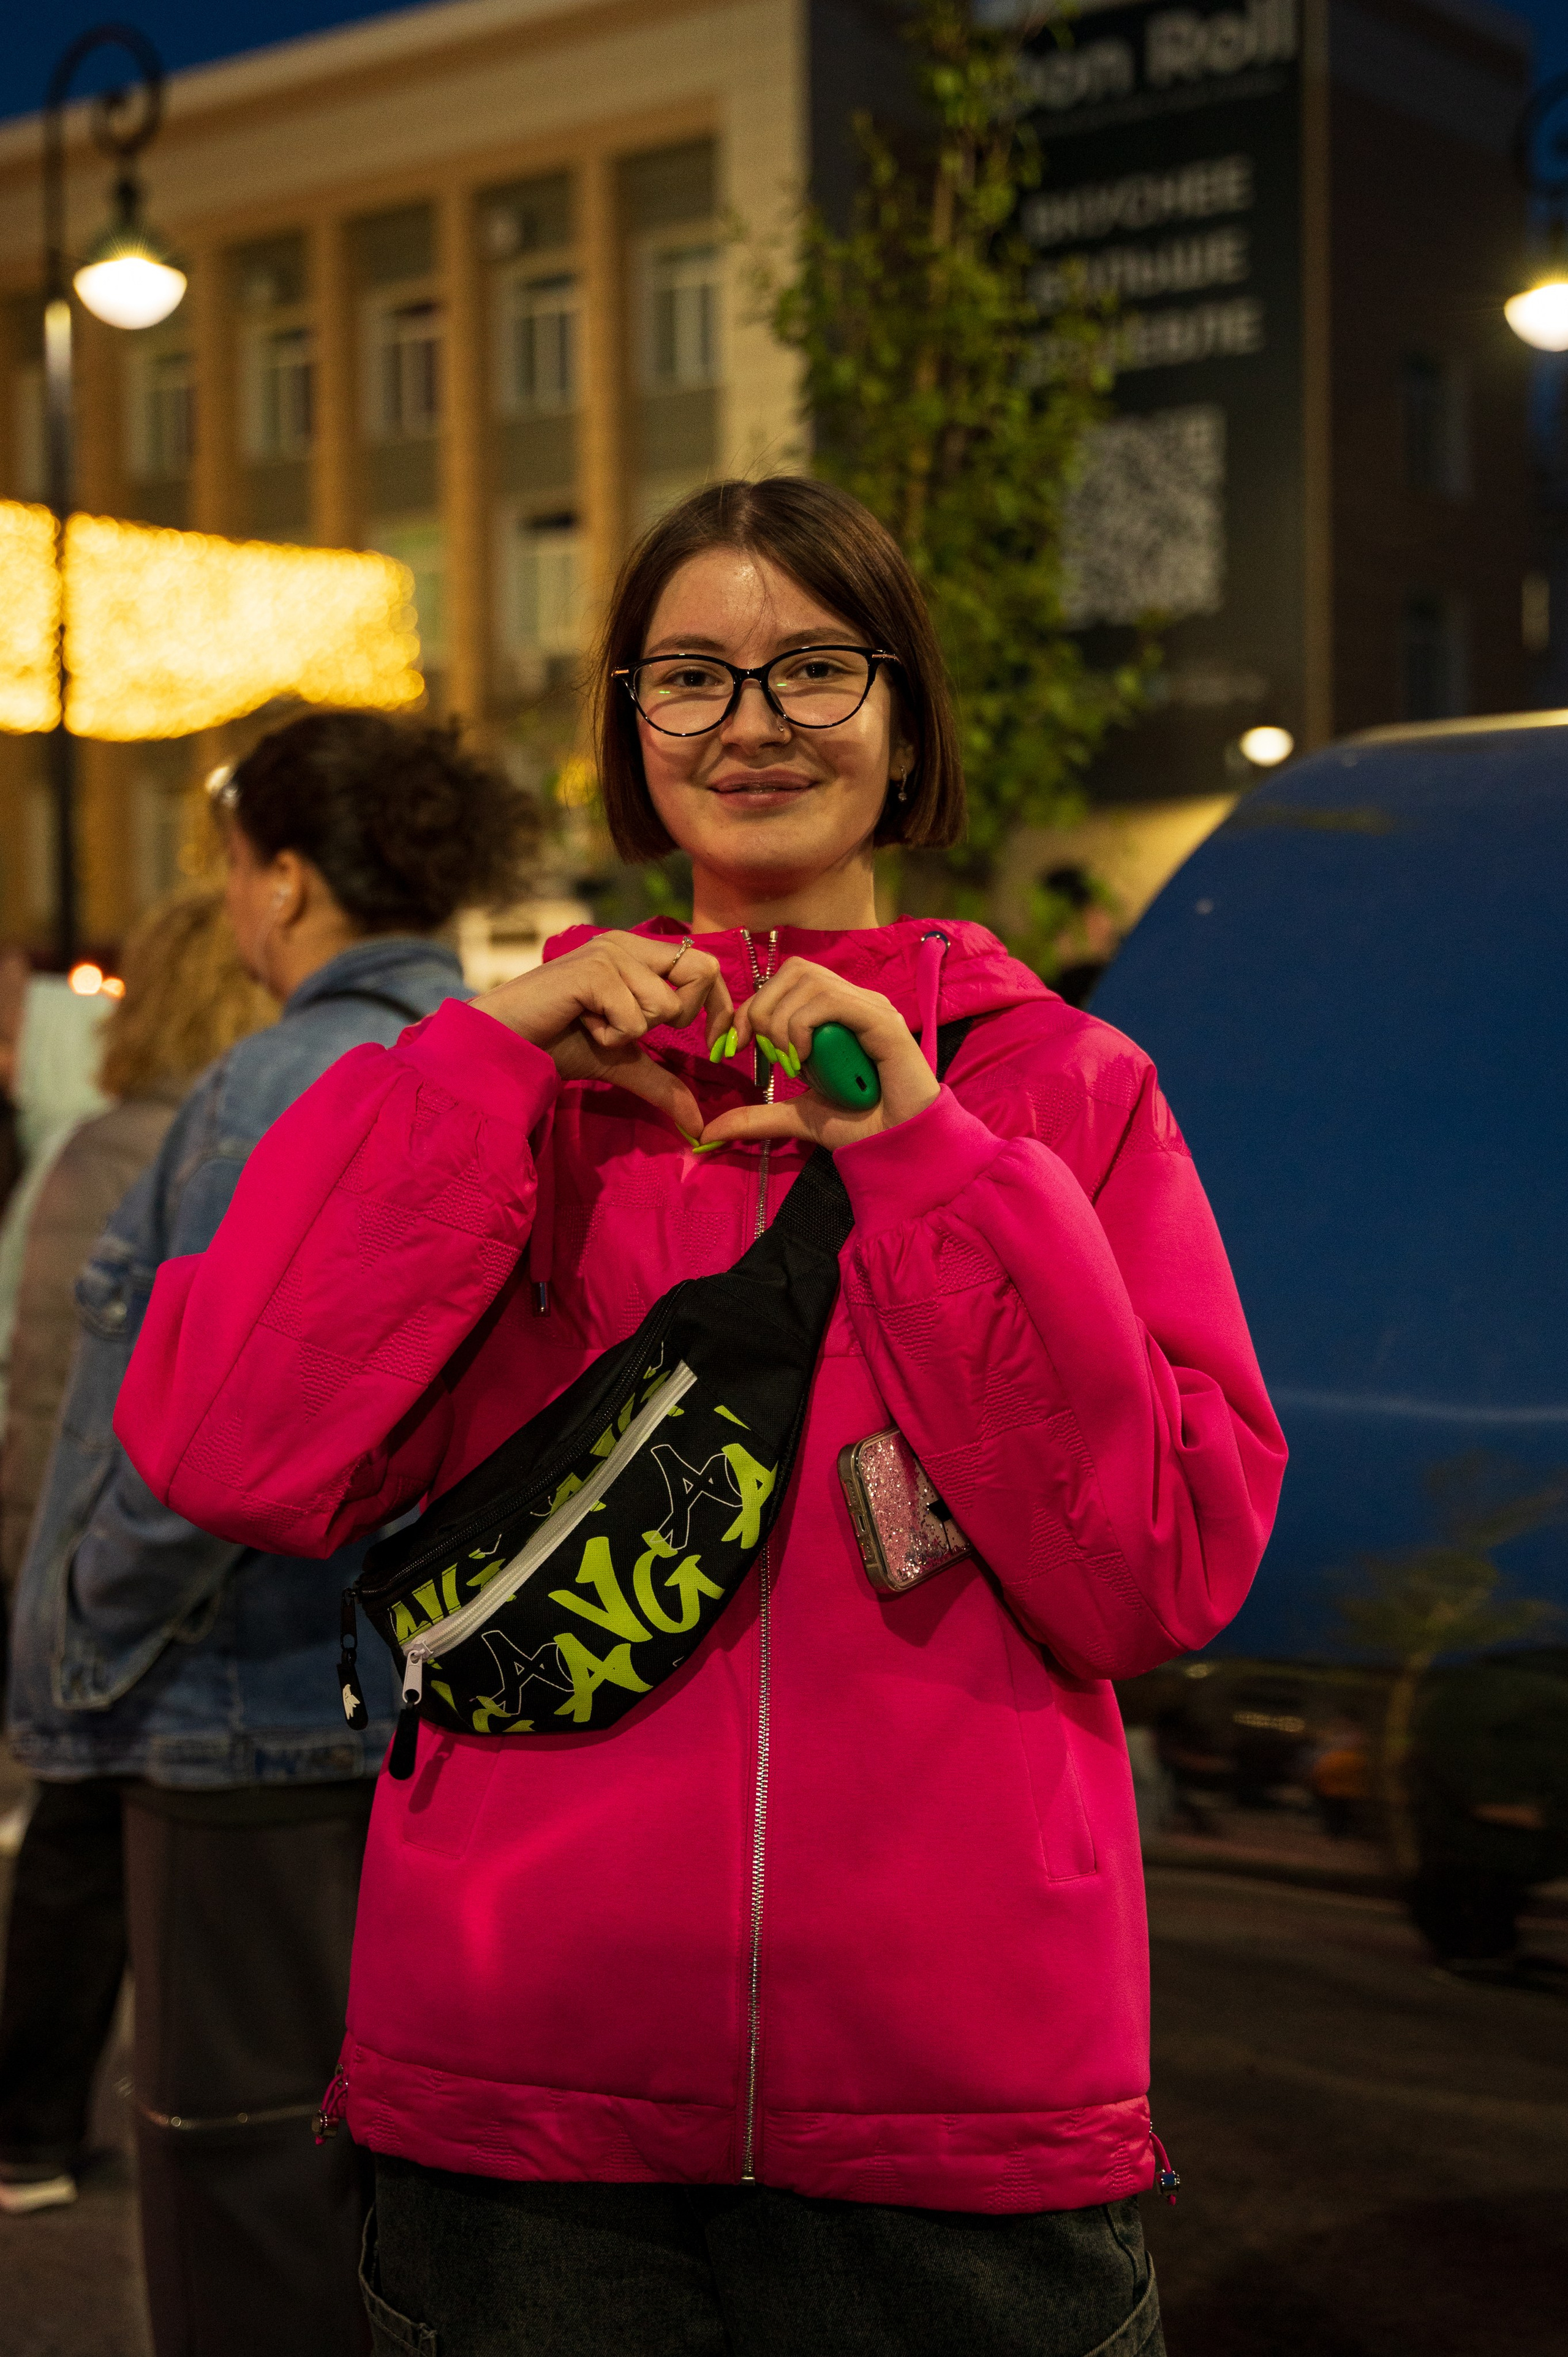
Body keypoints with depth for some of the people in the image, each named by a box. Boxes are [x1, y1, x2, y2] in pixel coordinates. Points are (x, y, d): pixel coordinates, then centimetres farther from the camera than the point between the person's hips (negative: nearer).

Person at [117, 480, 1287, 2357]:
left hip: (959, 2076, 0)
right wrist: (492, 1057, -11)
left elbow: (1166, 1571, -8)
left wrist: (924, 1158, -13)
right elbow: (224, 1460, -8)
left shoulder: (1063, 1088, 4)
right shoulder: (520, 1075, 6)